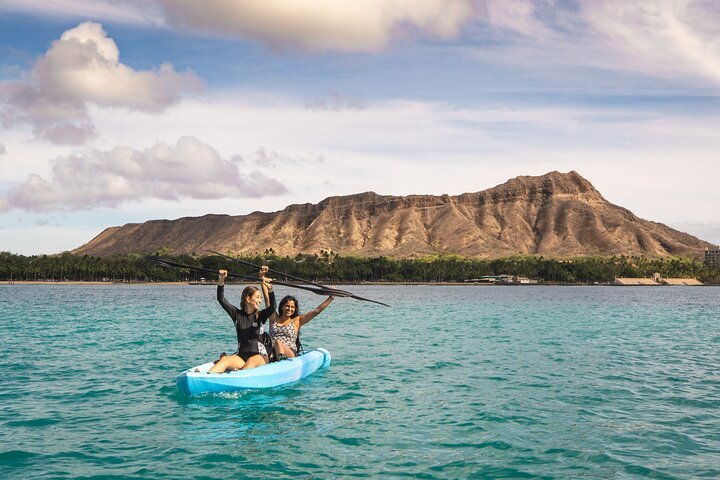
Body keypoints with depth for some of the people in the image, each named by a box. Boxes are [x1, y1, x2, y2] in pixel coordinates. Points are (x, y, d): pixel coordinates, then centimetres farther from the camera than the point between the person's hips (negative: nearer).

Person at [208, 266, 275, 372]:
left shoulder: (260, 316, 4)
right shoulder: (237, 314, 9)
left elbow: (272, 307, -16)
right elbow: (221, 300, 2)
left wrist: (270, 289, -33)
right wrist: (221, 280, -12)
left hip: (259, 356, -2)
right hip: (241, 356, 2)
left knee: (252, 361, -37)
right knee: (224, 360, -29)